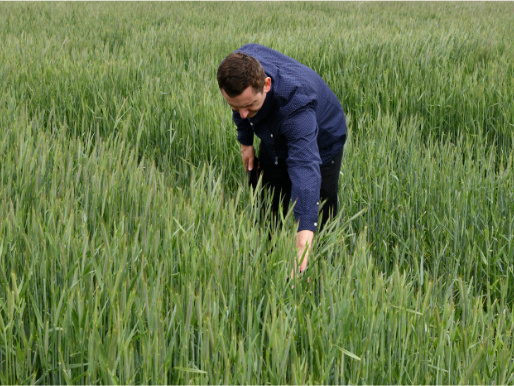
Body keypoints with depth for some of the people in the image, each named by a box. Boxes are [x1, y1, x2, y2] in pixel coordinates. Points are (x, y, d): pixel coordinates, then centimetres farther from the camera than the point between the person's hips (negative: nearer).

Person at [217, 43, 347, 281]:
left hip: (321, 144, -6)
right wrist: (245, 141, 2)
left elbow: (306, 167, -58)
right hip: (274, 144, 6)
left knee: (320, 223, -1)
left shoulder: (295, 103, -49)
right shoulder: (239, 65, -31)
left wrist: (303, 242, -68)